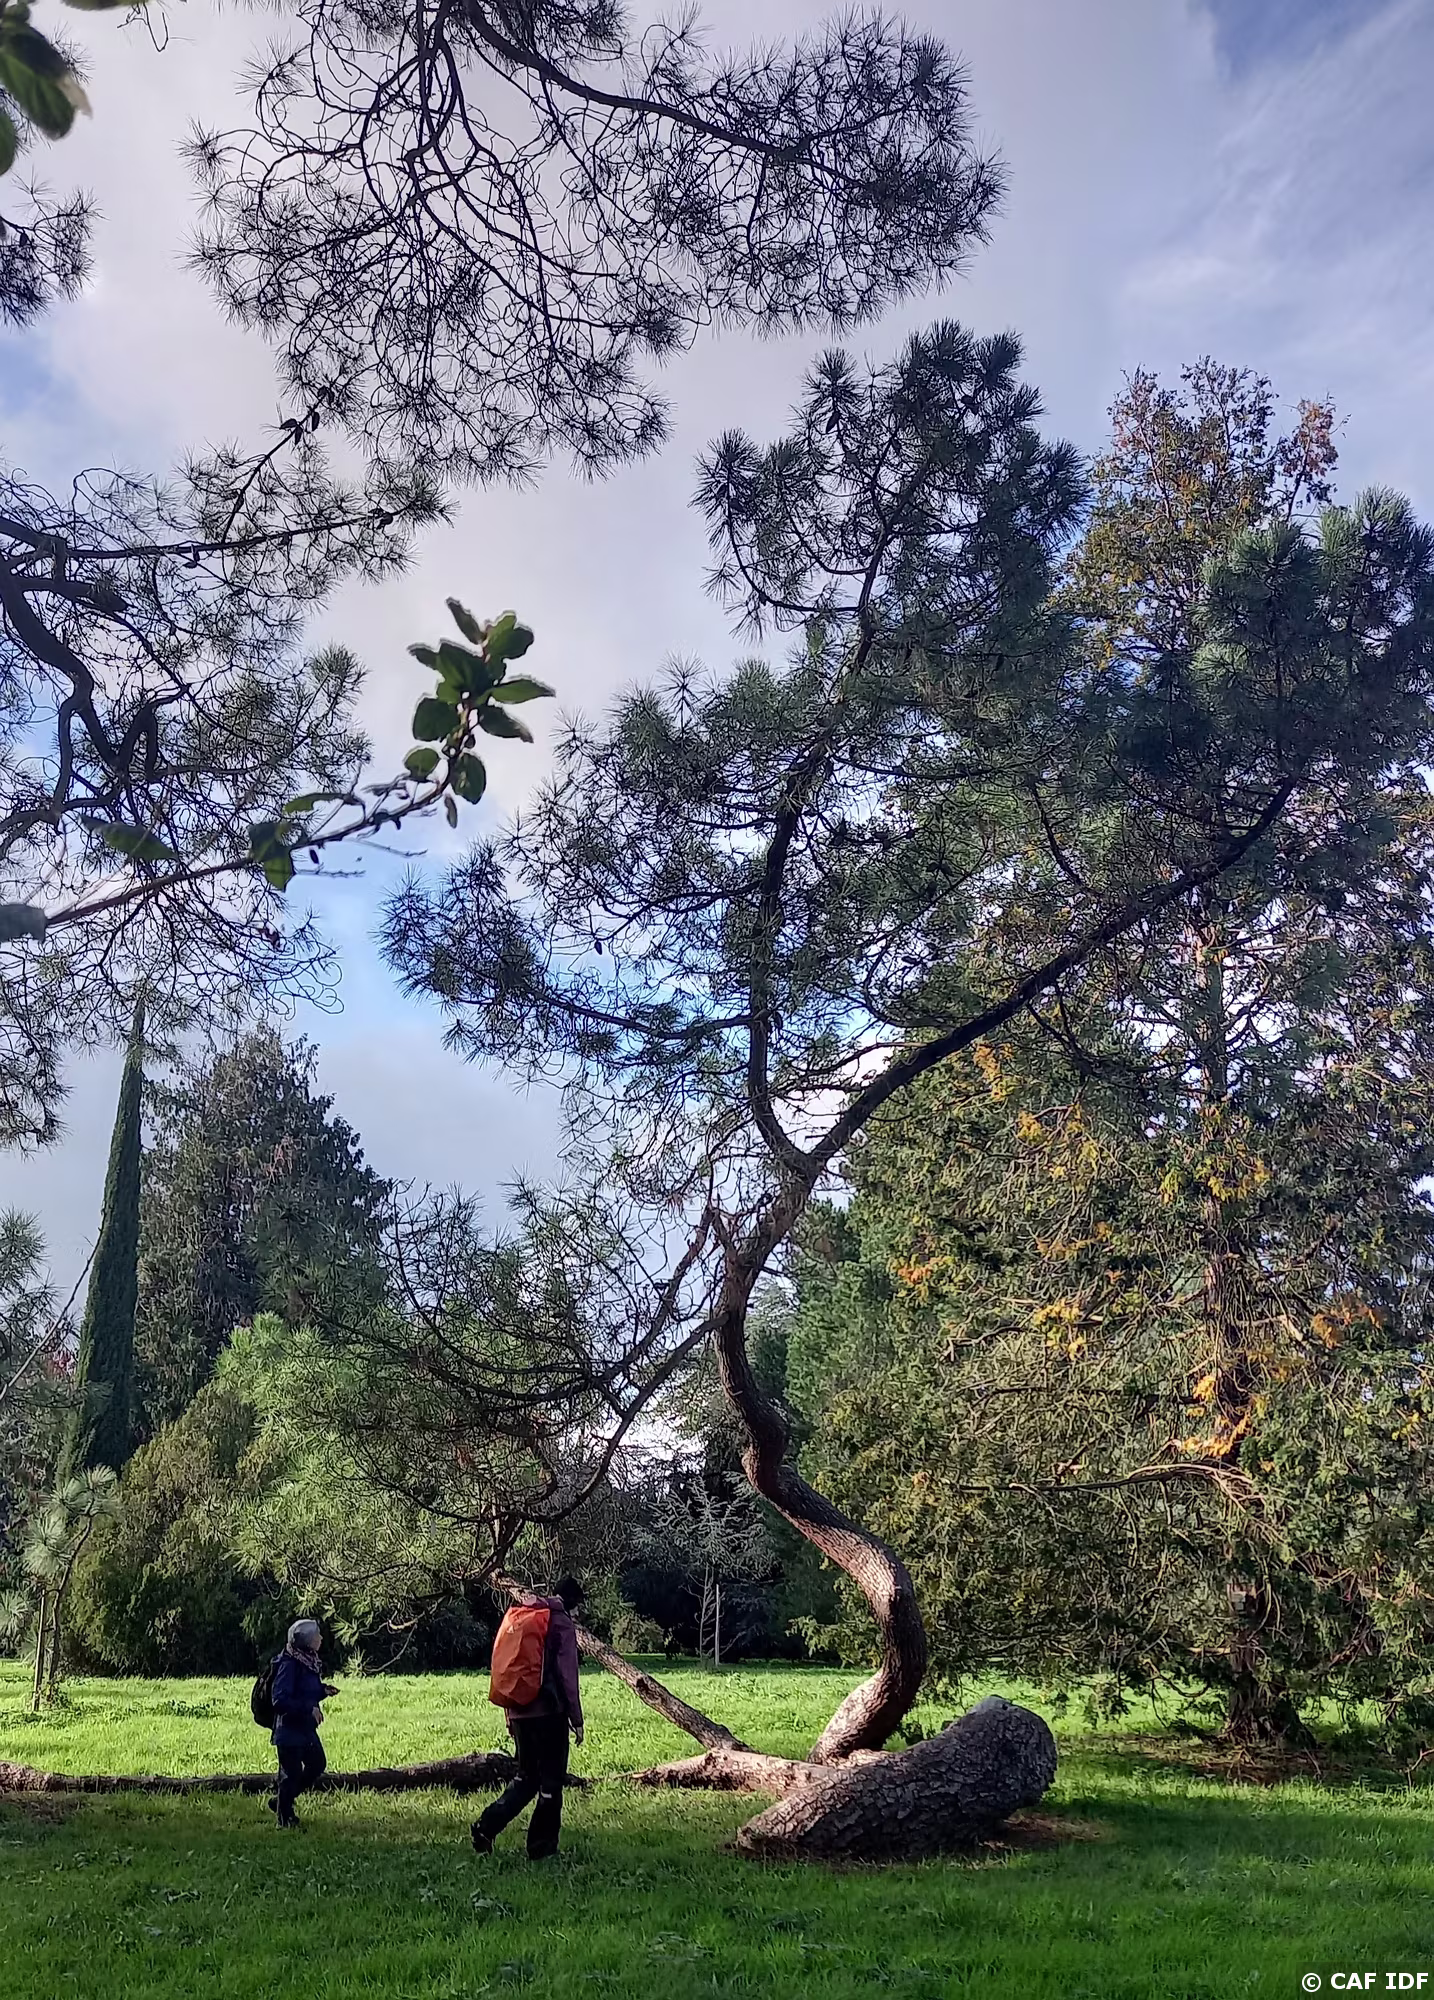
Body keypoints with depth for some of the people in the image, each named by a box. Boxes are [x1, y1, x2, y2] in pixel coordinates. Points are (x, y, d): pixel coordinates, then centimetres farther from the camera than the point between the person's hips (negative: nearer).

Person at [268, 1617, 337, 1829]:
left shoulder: (309, 1661, 7)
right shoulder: (289, 1664, -22)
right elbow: (280, 1700, -27)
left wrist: (324, 1691, 0)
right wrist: (309, 1708, -26)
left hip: (306, 1728, 9)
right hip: (290, 1729, -9)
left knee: (317, 1764, 16)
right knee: (291, 1773, 1)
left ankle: (280, 1801, 31)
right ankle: (285, 1817, 19)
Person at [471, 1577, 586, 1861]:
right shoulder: (561, 1623, -7)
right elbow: (567, 1676, -11)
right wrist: (576, 1719, -8)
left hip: (519, 1712, 7)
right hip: (548, 1713, -7)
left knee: (526, 1777, 16)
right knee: (551, 1781, 5)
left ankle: (487, 1825, 2)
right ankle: (542, 1848, 8)